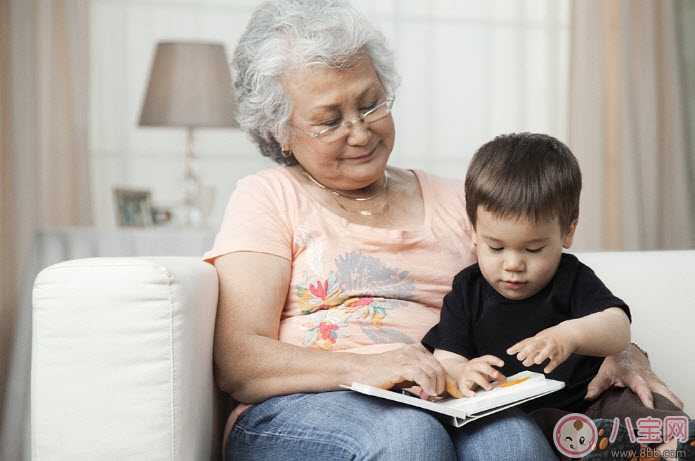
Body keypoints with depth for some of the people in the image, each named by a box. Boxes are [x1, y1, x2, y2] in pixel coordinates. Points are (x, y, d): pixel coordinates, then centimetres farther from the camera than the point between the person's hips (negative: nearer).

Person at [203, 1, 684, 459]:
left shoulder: (454, 202, 20)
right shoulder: (268, 197, 8)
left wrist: (618, 351, -5)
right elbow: (238, 363, -5)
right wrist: (363, 367, -23)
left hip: (442, 411, 4)